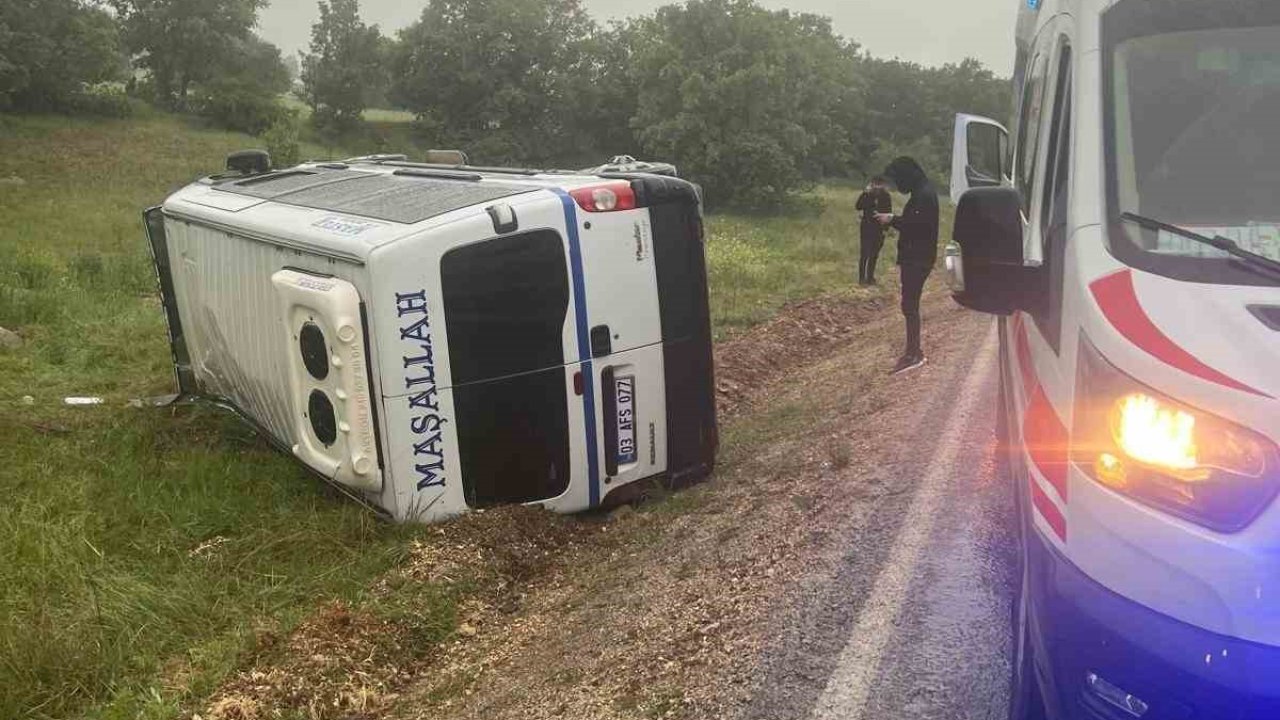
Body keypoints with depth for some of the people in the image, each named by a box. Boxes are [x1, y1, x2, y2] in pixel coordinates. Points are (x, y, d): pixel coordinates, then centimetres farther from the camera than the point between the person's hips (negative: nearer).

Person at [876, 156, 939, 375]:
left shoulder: (924, 195, -17)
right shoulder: (922, 192, 15)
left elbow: (917, 225, -24)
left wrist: (892, 220, -15)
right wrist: (895, 219, 7)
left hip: (918, 259, -10)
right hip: (915, 257, 10)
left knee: (909, 304, -8)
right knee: (910, 304, 15)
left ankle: (913, 353, -5)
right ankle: (914, 351, 22)